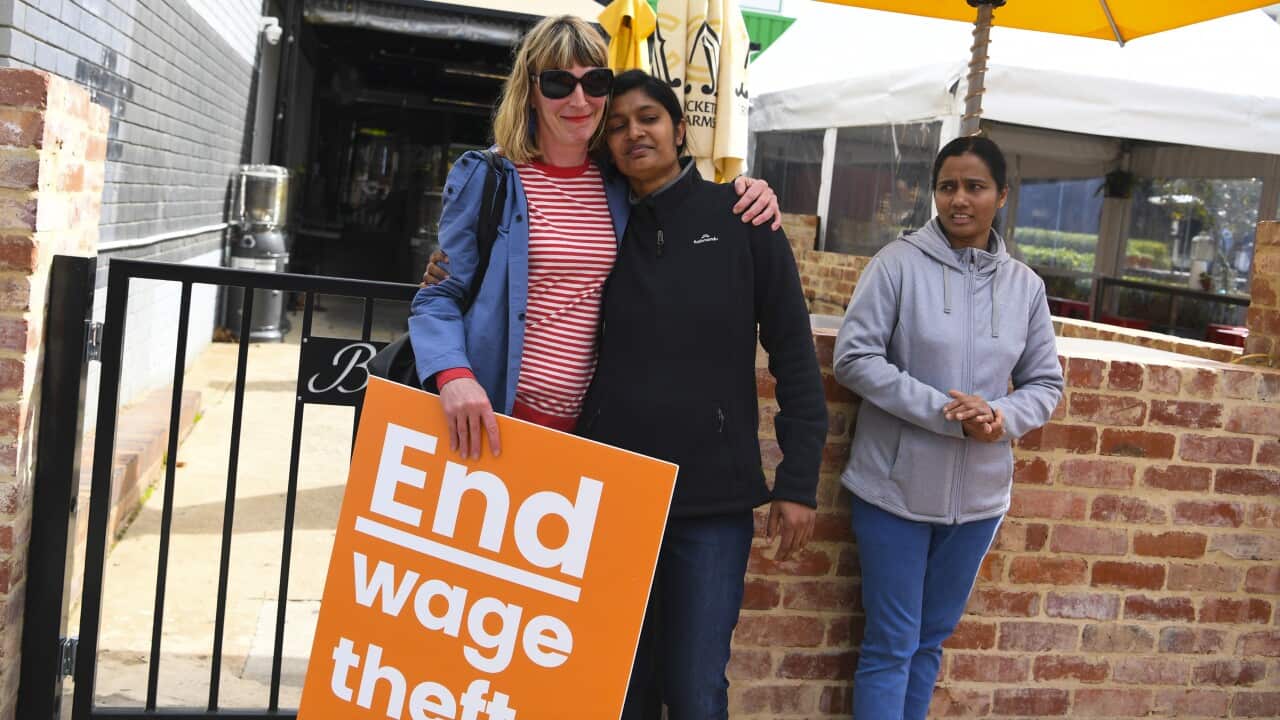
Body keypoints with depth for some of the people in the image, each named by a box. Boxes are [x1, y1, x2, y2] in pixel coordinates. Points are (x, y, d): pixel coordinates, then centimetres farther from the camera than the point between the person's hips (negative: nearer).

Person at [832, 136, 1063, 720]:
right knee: (890, 645, 3)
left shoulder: (1024, 285, 5)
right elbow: (854, 357, -13)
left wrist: (1003, 417, -13)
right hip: (897, 487, -4)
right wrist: (947, 413, -20)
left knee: (931, 639, 17)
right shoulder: (899, 262, -8)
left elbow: (1045, 383, 9)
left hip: (978, 493, 4)